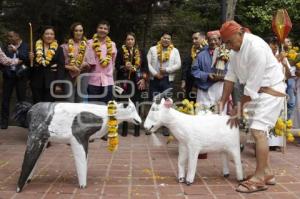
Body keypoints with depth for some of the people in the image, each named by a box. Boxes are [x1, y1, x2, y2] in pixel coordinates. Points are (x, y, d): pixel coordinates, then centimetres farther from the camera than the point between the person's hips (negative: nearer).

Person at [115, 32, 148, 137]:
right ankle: (124, 128, 9)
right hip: (125, 81, -1)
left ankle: (137, 128, 8)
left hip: (137, 81, 1)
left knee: (136, 104, 0)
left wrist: (143, 79, -3)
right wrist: (124, 67, -18)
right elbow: (117, 66, 2)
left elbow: (145, 66, 8)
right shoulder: (121, 51, 5)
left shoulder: (140, 52, 10)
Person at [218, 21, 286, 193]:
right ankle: (267, 172, 22)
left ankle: (259, 178, -8)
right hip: (257, 91, 9)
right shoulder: (237, 48, 2)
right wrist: (223, 101, 5)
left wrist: (240, 108, -19)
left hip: (271, 90, -9)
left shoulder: (256, 48, -27)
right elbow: (231, 76, 6)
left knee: (258, 131, -16)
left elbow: (253, 84, -26)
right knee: (259, 131, 11)